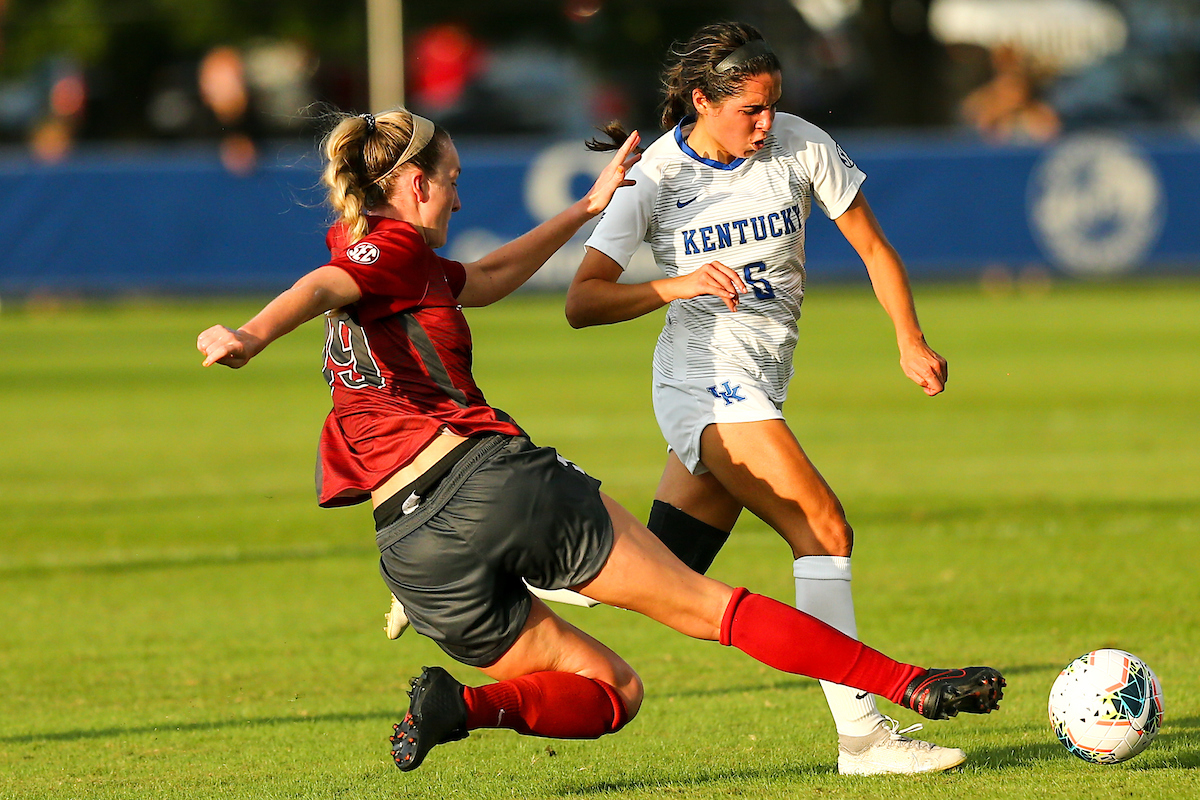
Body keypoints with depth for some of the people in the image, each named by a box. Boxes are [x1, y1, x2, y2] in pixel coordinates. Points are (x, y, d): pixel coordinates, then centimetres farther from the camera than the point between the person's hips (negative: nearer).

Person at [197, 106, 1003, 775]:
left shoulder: (368, 272, 26)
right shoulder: (392, 248, 1)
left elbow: (485, 280, 39)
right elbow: (322, 287, -20)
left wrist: (586, 208, 45)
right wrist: (250, 336, -41)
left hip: (414, 551, 7)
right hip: (491, 476, -7)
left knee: (612, 689, 11)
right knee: (705, 604, 0)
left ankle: (464, 702, -14)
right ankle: (908, 685, -3)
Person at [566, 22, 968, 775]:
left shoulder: (802, 147, 0)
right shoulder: (656, 177, -9)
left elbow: (872, 246, 9)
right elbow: (582, 302, -11)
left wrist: (911, 341, -2)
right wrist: (675, 286, -25)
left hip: (758, 387, 6)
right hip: (707, 380, -6)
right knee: (825, 531, -17)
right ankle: (862, 734, -17)